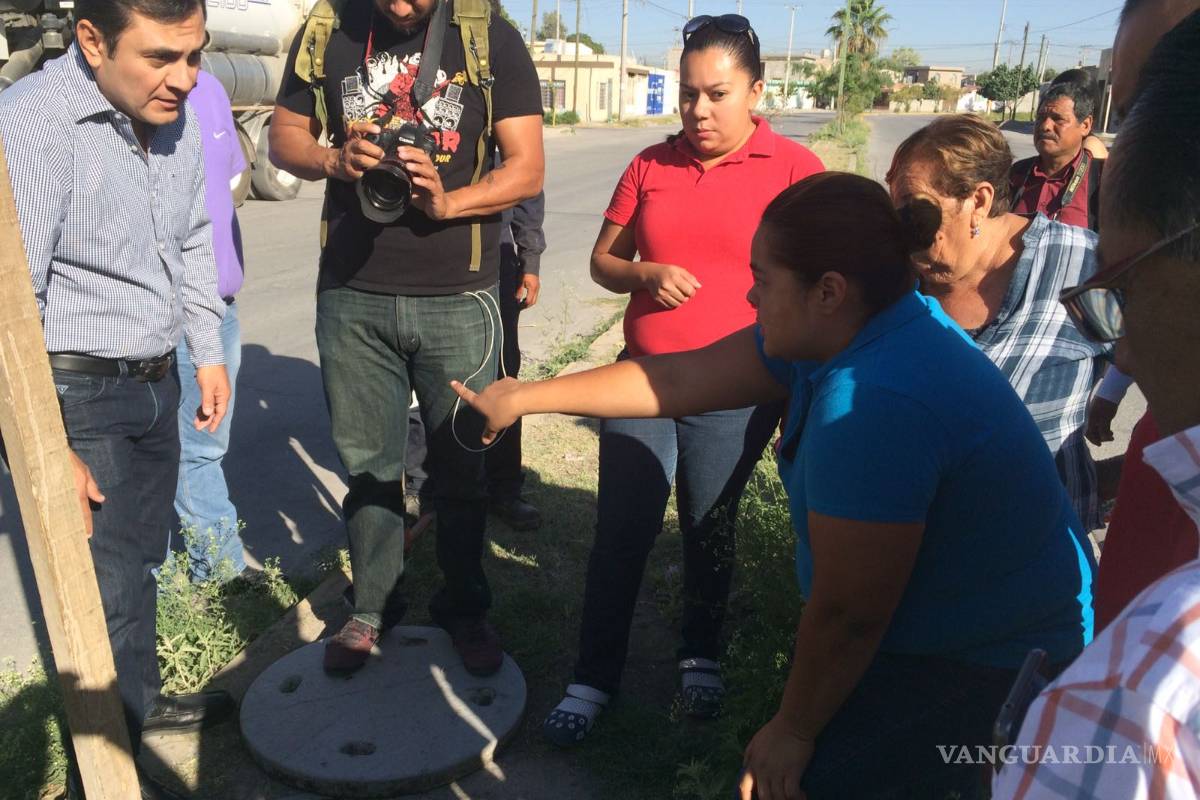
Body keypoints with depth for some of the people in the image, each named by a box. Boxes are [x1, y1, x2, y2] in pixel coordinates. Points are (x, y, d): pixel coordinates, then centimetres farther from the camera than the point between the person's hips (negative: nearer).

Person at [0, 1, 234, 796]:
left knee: (140, 559, 22)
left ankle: (142, 701, 44)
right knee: (104, 589, 4)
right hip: (77, 394, -7)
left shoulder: (176, 115, 2)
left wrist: (209, 351, 16)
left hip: (156, 382, 7)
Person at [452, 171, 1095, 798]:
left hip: (988, 672, -8)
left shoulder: (875, 403, -35)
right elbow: (680, 379, -1)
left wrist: (794, 730, -8)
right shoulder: (859, 327, -5)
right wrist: (524, 398, 4)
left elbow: (847, 613, -26)